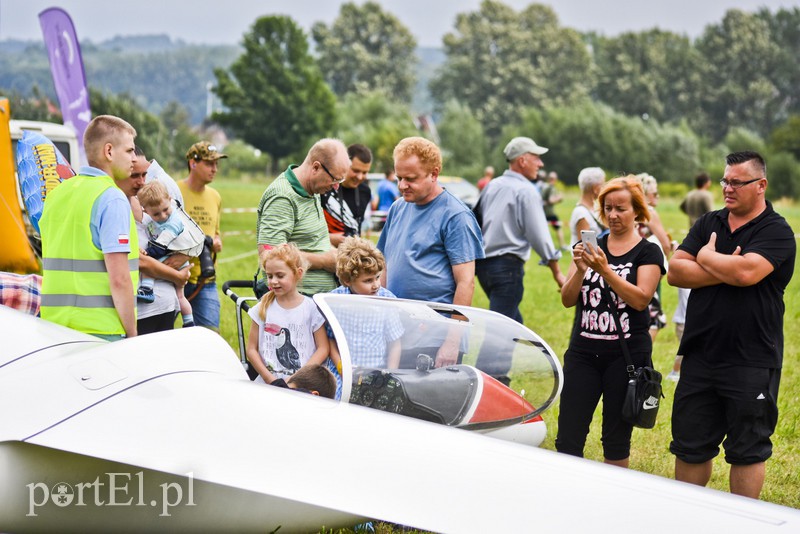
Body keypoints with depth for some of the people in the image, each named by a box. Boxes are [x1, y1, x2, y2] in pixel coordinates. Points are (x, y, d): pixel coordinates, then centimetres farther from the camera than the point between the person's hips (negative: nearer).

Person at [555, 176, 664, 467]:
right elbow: (567, 299, 4)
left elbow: (640, 299, -14)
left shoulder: (648, 252, 1)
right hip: (583, 352, 3)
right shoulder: (590, 247, 11)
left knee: (616, 440, 6)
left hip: (627, 353, -3)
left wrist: (605, 269, -23)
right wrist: (580, 270, -14)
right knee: (568, 438, -4)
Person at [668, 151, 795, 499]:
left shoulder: (776, 232, -6)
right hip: (699, 356, 5)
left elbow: (746, 272, -24)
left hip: (752, 362, -5)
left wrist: (706, 256, -6)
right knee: (690, 447, 12)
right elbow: (675, 272, 0)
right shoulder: (708, 224, 11)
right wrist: (725, 272, -12)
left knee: (747, 451, 6)